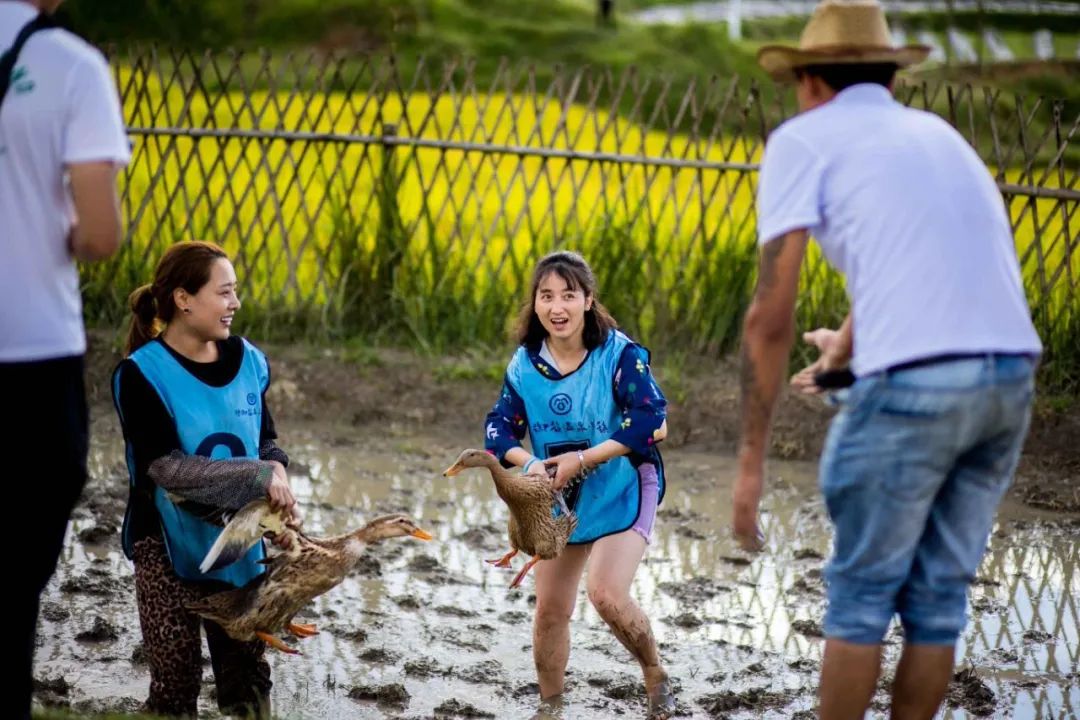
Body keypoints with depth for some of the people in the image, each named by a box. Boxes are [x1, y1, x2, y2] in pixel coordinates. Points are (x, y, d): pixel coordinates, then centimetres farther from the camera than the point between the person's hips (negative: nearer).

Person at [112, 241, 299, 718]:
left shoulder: (248, 360, 0)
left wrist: (278, 477, -14)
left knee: (247, 676, 9)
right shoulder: (142, 374, -15)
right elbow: (167, 467, -23)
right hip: (170, 544, -4)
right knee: (175, 680, -3)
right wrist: (260, 479, -26)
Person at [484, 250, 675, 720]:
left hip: (622, 491, -5)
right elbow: (499, 427, -3)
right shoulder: (525, 363, -5)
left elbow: (652, 423, -24)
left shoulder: (619, 355, -18)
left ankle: (656, 678, 5)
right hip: (561, 497, 5)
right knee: (550, 609, 8)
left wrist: (583, 459, -26)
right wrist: (529, 463, -25)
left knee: (606, 594, -22)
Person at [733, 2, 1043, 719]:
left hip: (913, 383, -6)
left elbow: (771, 316, -1)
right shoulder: (937, 133, 27)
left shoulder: (802, 140, 8)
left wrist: (751, 459, 3)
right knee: (938, 591, 17)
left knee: (863, 589, 10)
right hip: (1012, 376, 6)